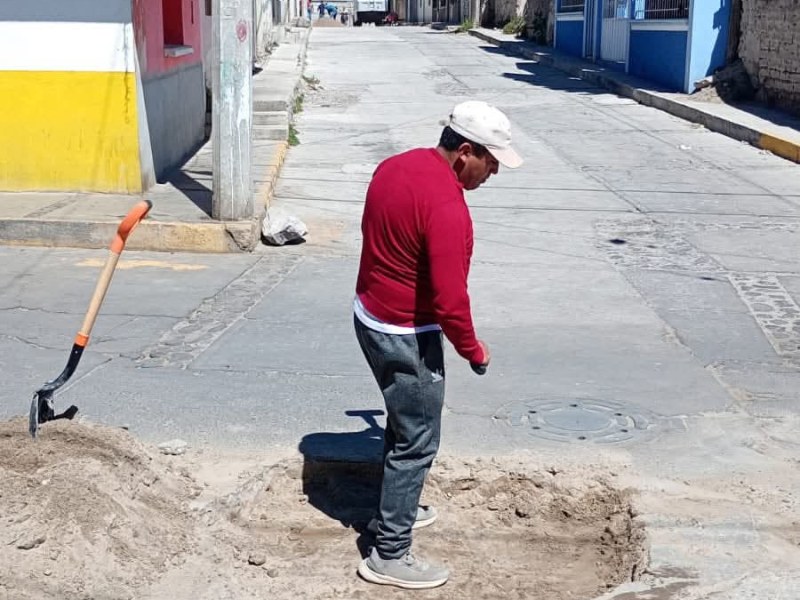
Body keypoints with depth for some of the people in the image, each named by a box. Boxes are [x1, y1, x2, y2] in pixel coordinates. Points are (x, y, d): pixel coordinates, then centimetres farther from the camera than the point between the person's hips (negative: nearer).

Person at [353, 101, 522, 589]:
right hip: (405, 335, -9)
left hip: (370, 316, 10)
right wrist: (474, 350, -10)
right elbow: (450, 301, -27)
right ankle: (390, 556, 12)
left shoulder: (395, 167, 2)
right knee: (417, 442, 3)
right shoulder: (447, 206, -27)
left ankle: (396, 510, 42)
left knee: (404, 422, 26)